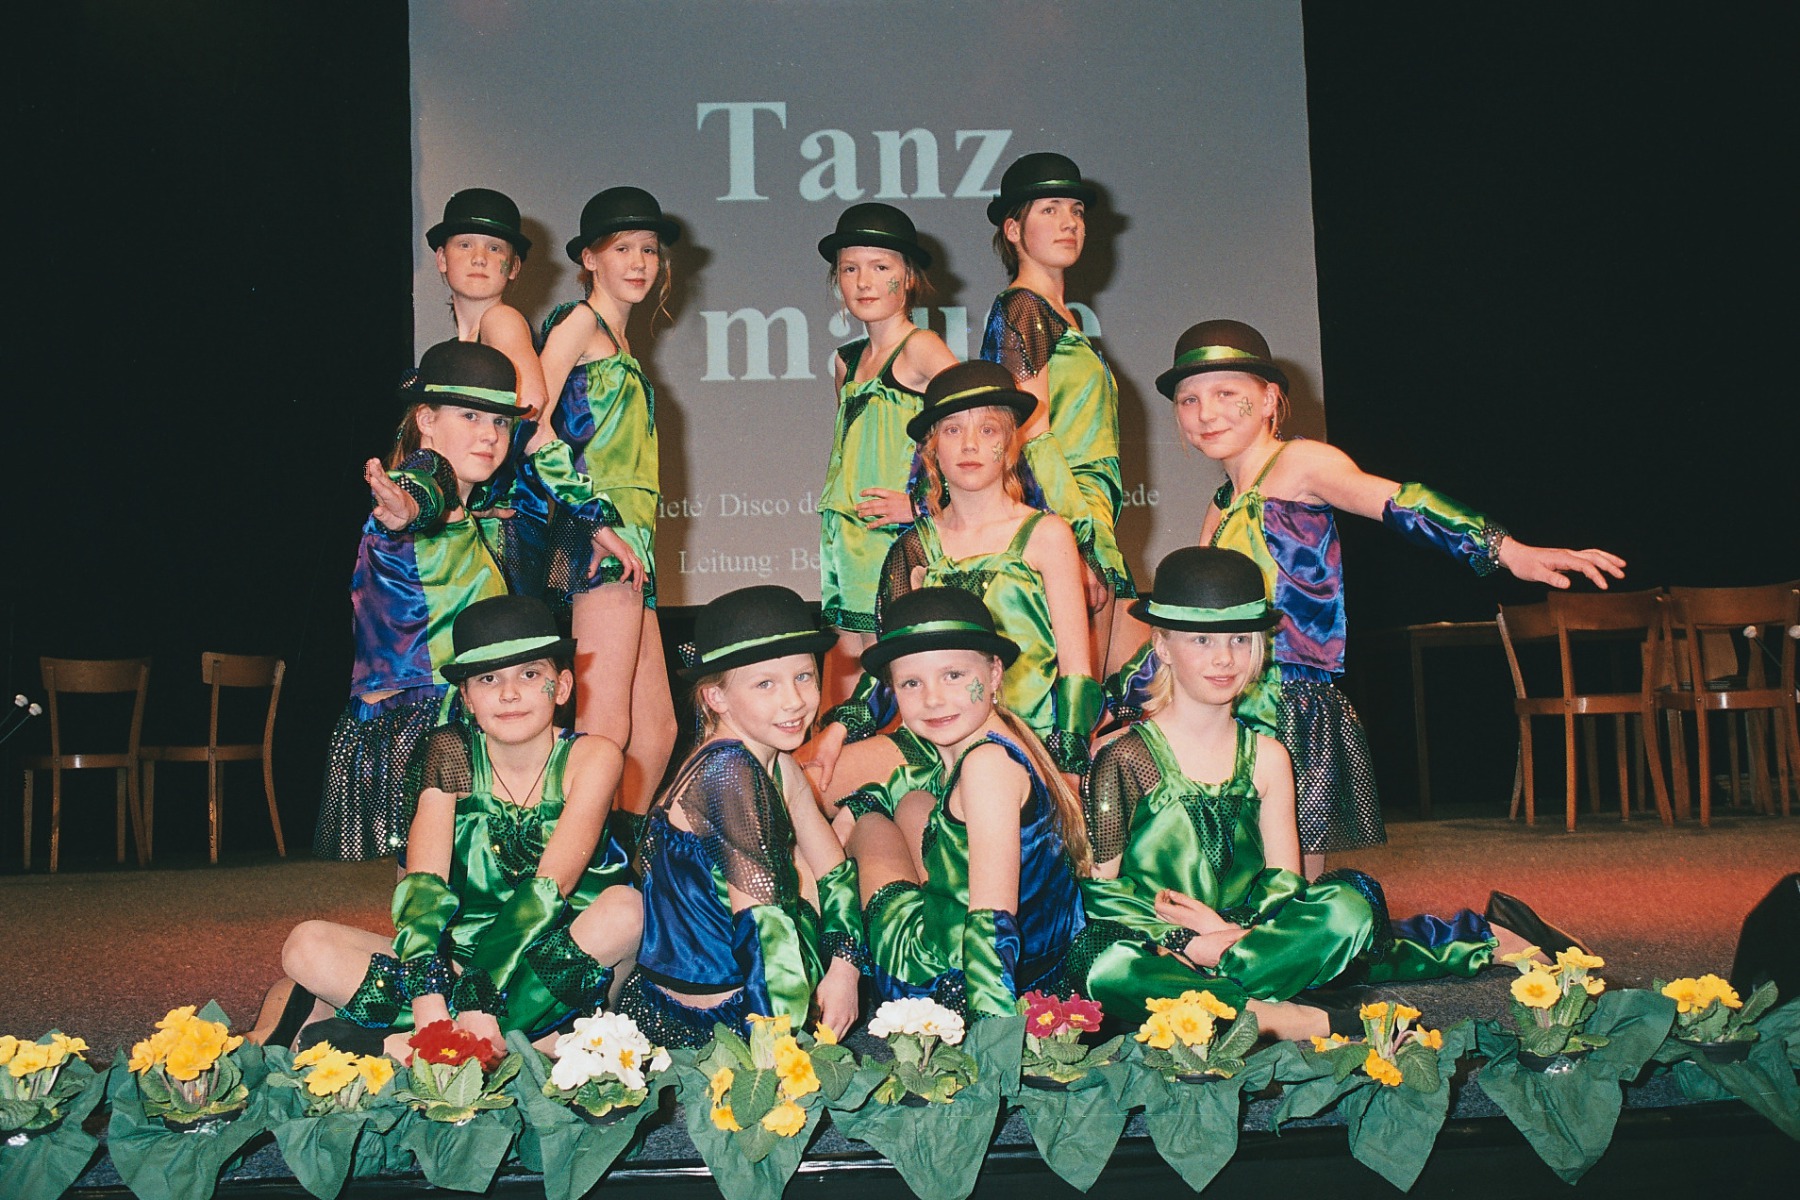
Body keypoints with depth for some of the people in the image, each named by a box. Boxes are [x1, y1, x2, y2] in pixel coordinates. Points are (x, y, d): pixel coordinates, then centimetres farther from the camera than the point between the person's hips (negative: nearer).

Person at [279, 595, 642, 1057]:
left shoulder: (590, 758, -9)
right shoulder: (451, 754, -5)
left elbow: (550, 887, -21)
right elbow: (423, 883, -16)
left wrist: (480, 995, -33)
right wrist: (428, 999, -32)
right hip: (458, 960, 2)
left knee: (628, 909, -32)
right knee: (308, 946, -17)